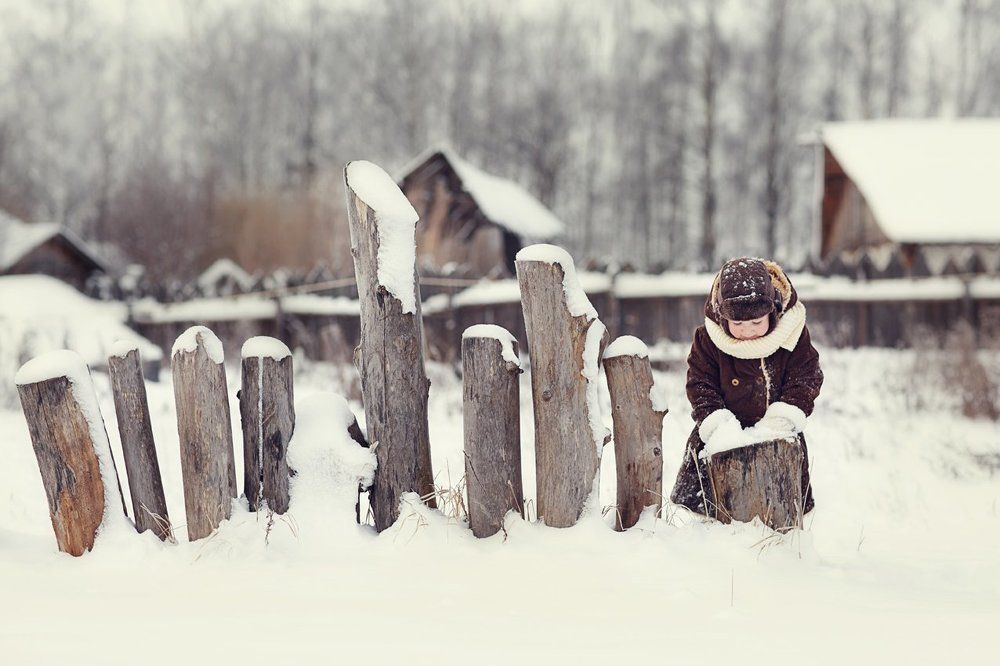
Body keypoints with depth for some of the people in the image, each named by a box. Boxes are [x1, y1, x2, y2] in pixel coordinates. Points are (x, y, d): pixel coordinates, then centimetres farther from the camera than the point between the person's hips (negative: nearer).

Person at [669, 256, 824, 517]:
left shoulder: (793, 334, -14)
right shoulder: (708, 339, -15)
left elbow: (806, 379, -10)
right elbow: (700, 385, -11)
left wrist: (780, 420, -23)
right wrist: (718, 425, -26)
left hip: (776, 431, 1)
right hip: (728, 425, -1)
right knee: (693, 496, -3)